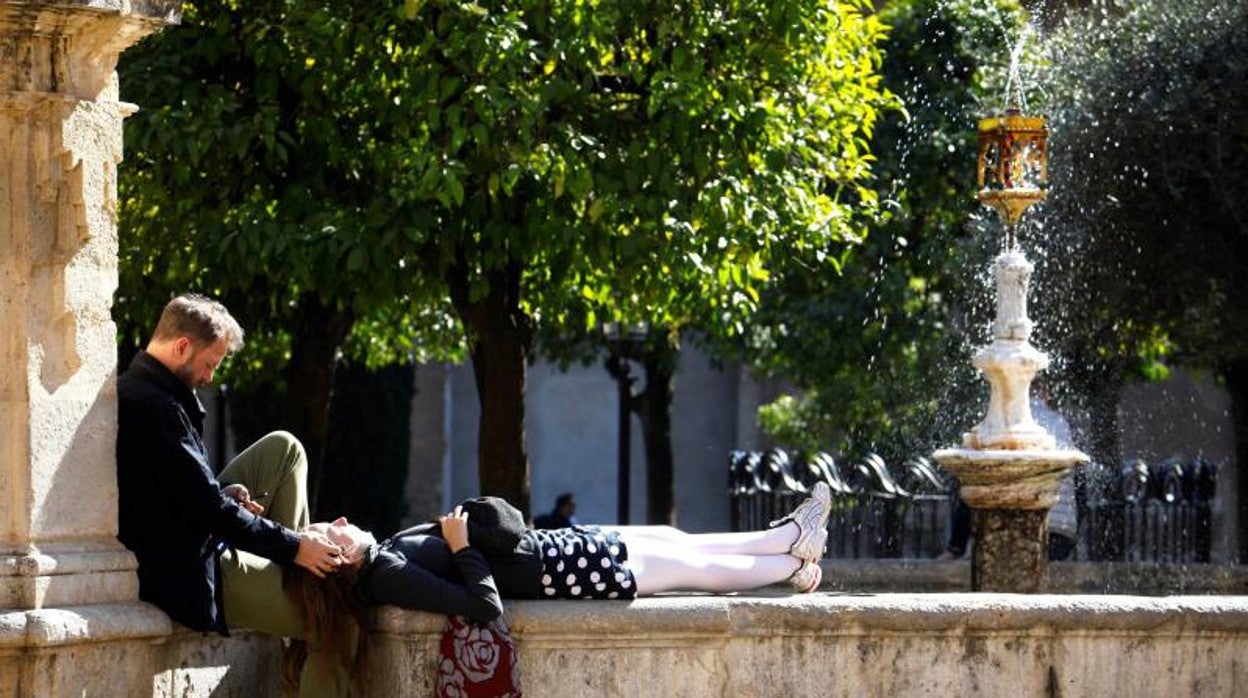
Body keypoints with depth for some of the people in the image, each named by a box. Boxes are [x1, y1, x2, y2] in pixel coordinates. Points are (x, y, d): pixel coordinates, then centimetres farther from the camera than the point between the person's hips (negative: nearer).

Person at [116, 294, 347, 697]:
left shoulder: (132, 391, 7)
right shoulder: (156, 410, -25)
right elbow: (209, 510, -24)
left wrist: (224, 495, 1)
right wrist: (292, 547, -15)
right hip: (190, 575, -11)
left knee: (284, 450, 17)